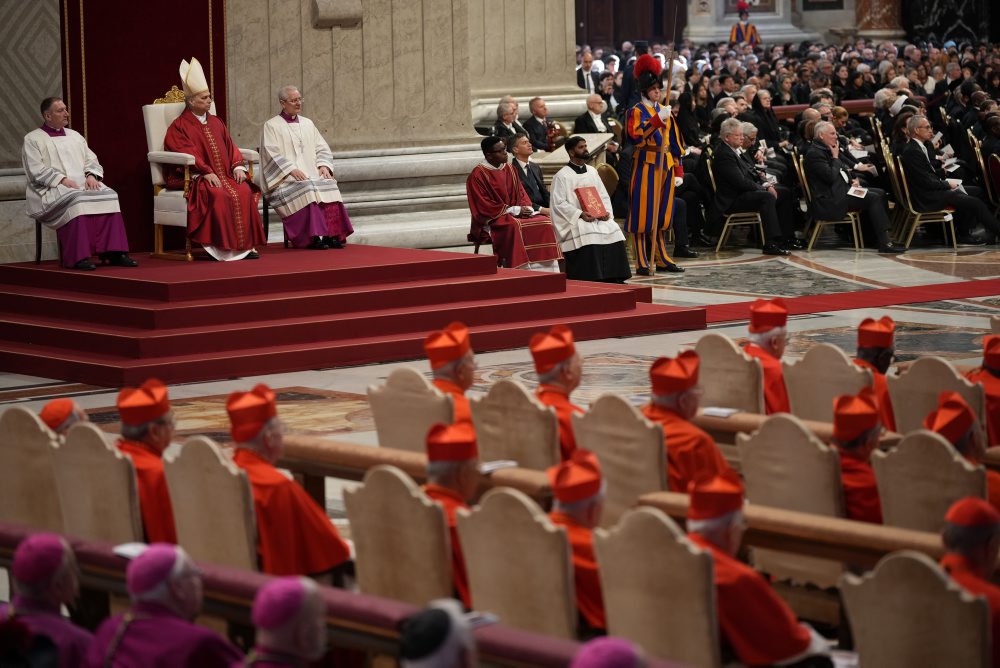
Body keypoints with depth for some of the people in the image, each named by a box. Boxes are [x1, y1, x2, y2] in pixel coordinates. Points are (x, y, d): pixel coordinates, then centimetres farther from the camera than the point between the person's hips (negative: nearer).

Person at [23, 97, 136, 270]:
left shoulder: (74, 136, 24)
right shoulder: (33, 139, 7)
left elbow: (91, 160, 18)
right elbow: (36, 171, -6)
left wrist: (91, 175, -5)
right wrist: (62, 179, -18)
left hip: (83, 185, 5)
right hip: (52, 189, -5)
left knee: (108, 196, -24)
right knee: (76, 200, -37)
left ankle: (113, 253, -30)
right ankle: (78, 257, -39)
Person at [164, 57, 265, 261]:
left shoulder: (216, 123, 21)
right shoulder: (179, 127, 0)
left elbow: (230, 148, 18)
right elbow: (186, 155, -12)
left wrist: (237, 167, -3)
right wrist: (207, 173, -23)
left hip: (223, 175, 6)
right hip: (194, 178, -6)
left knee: (245, 191, -24)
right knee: (218, 196, -35)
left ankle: (245, 244, -24)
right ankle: (222, 246, -30)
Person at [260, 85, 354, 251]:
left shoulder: (307, 123, 22)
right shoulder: (272, 126, 6)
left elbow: (322, 149, 18)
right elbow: (272, 154, -6)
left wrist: (323, 165, -3)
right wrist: (291, 169, -19)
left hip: (313, 174, 5)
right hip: (285, 179, -4)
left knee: (329, 186, -26)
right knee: (306, 188, -35)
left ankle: (332, 235, -32)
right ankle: (313, 237, -38)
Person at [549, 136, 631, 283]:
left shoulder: (592, 171, 18)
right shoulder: (562, 176, 0)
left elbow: (604, 196, 19)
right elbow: (559, 203, -8)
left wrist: (606, 211, -2)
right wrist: (580, 214, -19)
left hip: (599, 218, 5)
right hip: (575, 220, -5)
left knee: (614, 230, -19)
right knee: (589, 234, -33)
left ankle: (614, 279, -15)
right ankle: (591, 280, -29)